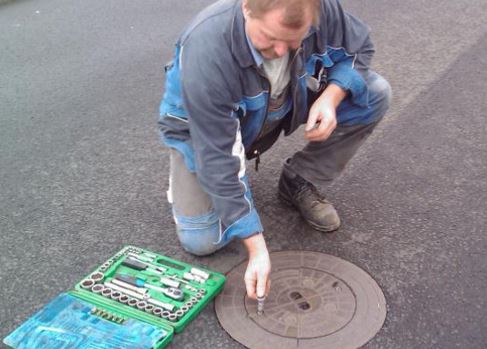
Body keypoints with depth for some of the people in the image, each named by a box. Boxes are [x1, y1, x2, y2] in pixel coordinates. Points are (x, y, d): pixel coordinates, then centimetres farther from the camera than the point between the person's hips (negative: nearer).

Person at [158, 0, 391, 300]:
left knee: (375, 94, -14)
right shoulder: (206, 52, -40)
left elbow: (359, 47, -5)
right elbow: (217, 160, -36)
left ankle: (299, 183, 3)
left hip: (283, 110, 4)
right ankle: (185, 175, 16)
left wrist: (331, 96, -27)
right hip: (204, 127, -4)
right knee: (200, 241, -18)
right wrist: (256, 247, -36)